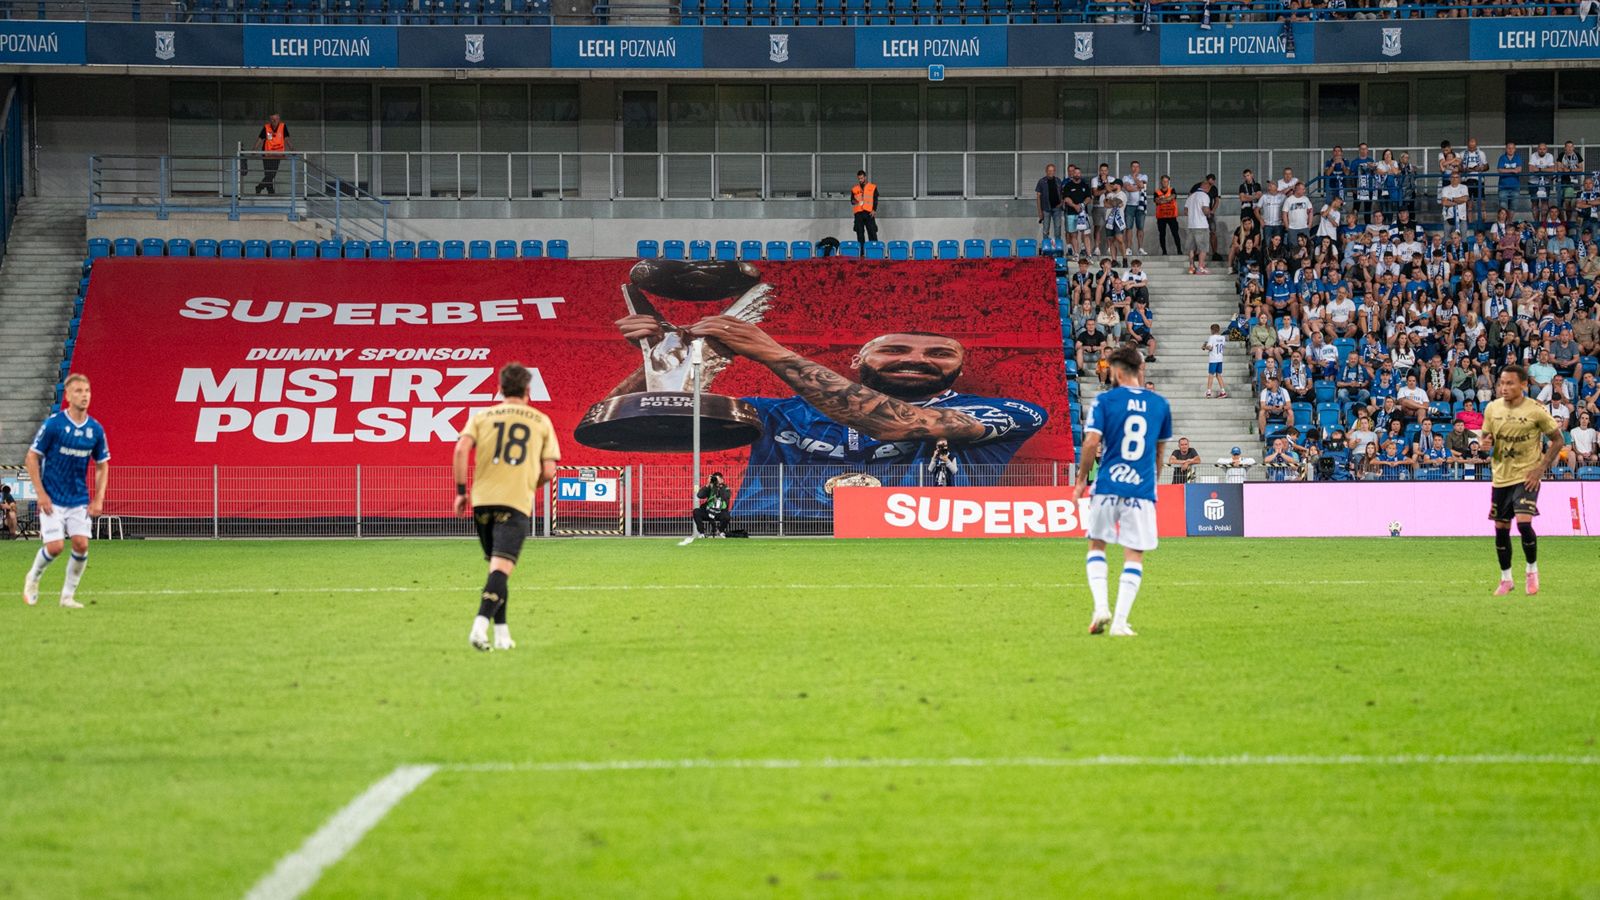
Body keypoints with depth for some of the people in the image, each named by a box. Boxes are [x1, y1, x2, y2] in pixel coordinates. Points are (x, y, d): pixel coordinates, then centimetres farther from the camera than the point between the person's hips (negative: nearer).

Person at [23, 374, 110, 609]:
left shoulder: (96, 430, 1)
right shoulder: (53, 424, -12)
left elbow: (102, 465, 12)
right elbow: (32, 457, -7)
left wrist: (98, 499, 2)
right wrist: (41, 494, -12)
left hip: (80, 500, 4)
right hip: (52, 500, -4)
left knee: (81, 544, -9)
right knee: (55, 546, -11)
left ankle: (68, 596, 7)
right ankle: (33, 578, 20)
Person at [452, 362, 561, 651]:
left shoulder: (482, 416, 12)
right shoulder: (541, 421, 11)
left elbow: (462, 448, -5)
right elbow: (548, 471, 6)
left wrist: (461, 491, 0)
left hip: (482, 499, 3)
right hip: (517, 502, -3)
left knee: (496, 567, 17)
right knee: (501, 568, -11)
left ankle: (502, 633, 17)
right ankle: (480, 625, -31)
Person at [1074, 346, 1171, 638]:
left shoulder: (1105, 401, -3)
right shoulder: (1159, 404, 8)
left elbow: (1092, 442, -11)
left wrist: (1081, 480, 0)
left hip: (1108, 486, -1)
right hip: (1143, 489, 1)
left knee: (1097, 546, 16)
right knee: (1134, 556, 3)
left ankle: (1101, 607, -1)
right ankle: (1120, 622, -4)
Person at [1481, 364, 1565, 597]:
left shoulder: (1536, 410, -10)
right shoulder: (1492, 408, 1)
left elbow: (1558, 440, -2)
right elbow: (1486, 437, 14)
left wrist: (1541, 468, -10)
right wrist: (1487, 442, -11)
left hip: (1526, 476, -4)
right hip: (1501, 477, 4)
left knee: (1524, 522, -20)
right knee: (1501, 529, 6)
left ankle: (1532, 571, 2)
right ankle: (1506, 579, 22)